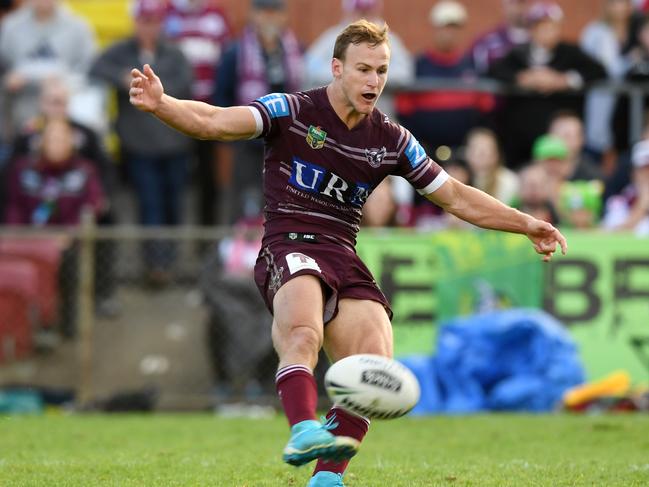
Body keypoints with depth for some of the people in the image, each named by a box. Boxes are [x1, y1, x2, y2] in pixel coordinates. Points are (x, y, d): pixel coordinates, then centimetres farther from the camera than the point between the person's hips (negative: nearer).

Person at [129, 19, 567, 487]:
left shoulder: (392, 141, 13)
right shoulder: (291, 112, 1)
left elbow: (457, 197, 20)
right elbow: (213, 121, -11)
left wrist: (527, 225, 14)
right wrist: (161, 104, -30)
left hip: (343, 259, 5)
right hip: (289, 248, -5)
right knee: (304, 334, -36)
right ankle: (304, 431, -55)